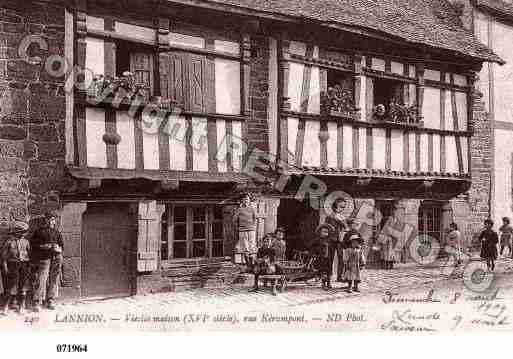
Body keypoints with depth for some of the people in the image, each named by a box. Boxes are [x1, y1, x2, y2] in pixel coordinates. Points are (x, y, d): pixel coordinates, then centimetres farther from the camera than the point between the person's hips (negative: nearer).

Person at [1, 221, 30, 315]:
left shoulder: (26, 242, 9)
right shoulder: (9, 241, -1)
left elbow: (30, 254, 11)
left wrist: (29, 267, 7)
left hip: (24, 266, 3)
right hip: (13, 266, -3)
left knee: (23, 288, 5)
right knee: (11, 288, -4)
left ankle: (21, 307, 14)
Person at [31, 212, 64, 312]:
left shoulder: (57, 233, 15)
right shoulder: (39, 231, 4)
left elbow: (62, 245, 15)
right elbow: (33, 244, 0)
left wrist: (58, 248, -7)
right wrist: (45, 246, -12)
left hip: (56, 259, 4)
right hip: (43, 259, -4)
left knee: (54, 281, 5)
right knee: (40, 280, -10)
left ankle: (50, 301, 14)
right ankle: (37, 303, -7)